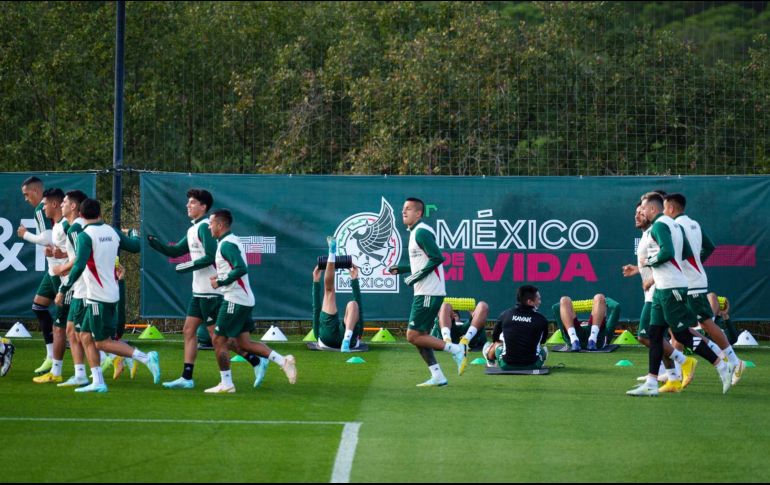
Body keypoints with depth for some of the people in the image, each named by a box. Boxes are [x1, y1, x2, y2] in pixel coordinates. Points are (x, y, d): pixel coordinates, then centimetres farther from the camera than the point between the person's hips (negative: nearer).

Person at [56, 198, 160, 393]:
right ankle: (98, 382, 8)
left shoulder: (85, 236, -14)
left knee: (103, 342, -1)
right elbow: (135, 246, 18)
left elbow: (79, 266, -25)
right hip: (111, 294, 8)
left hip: (99, 297, -8)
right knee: (86, 336, 12)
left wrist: (63, 290, -19)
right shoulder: (112, 232, 6)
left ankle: (145, 358, -9)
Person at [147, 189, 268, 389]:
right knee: (189, 330, 7)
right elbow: (175, 251, 20)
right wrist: (153, 242, 7)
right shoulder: (193, 230, 16)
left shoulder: (204, 227, -14)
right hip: (199, 290, 10)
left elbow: (211, 257, -23)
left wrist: (188, 266, -15)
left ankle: (257, 362, -1)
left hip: (210, 291, -10)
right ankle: (186, 378, 7)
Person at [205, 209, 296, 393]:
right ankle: (283, 361, 5)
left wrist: (220, 282, -19)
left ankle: (226, 383, 4)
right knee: (243, 342, 10)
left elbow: (241, 269, -27)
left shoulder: (227, 244, -15)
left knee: (219, 341, -2)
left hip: (235, 300, -10)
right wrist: (219, 276, 10)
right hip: (244, 300, 10)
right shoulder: (231, 241, 16)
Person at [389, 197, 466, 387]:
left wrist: (416, 277, -17)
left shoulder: (421, 232, -13)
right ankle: (437, 376, 11)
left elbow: (437, 258, -22)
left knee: (413, 336, -10)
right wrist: (400, 269, 17)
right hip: (423, 293, 10)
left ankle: (456, 349, -7)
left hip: (429, 294, -10)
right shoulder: (415, 232, 18)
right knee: (419, 337, 10)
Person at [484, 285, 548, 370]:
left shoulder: (505, 315, -2)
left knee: (497, 344, 34)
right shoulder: (541, 319, -6)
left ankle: (491, 361, 62)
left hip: (507, 366, 2)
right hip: (533, 366, -1)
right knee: (543, 349, 31)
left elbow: (495, 338, 14)